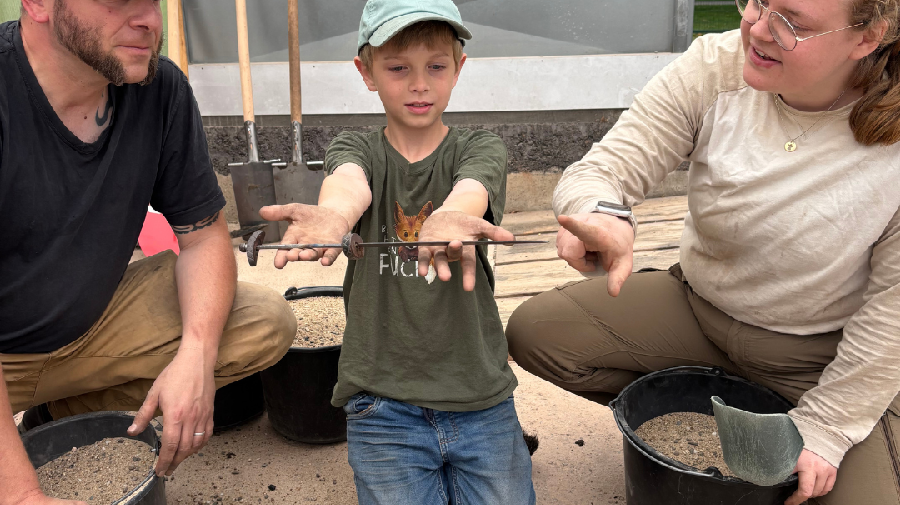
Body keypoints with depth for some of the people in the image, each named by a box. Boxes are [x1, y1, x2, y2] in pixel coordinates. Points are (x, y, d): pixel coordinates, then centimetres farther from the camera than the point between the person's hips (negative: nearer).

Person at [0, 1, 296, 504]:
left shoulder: (161, 89, -11)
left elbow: (204, 233, -3)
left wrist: (196, 355, -21)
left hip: (96, 323, 6)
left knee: (268, 322, -9)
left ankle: (61, 413, 0)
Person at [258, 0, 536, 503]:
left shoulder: (481, 147, 1)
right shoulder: (356, 147, 3)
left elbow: (471, 188, -23)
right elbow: (350, 180, -22)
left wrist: (448, 217, -49)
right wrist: (334, 213, -48)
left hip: (481, 399, 1)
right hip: (382, 400, 0)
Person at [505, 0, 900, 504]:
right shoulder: (717, 67, -17)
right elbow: (604, 169, -21)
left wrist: (825, 429, -13)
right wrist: (601, 216, -46)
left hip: (824, 355, -2)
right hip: (699, 306, 3)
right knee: (533, 330, -10)